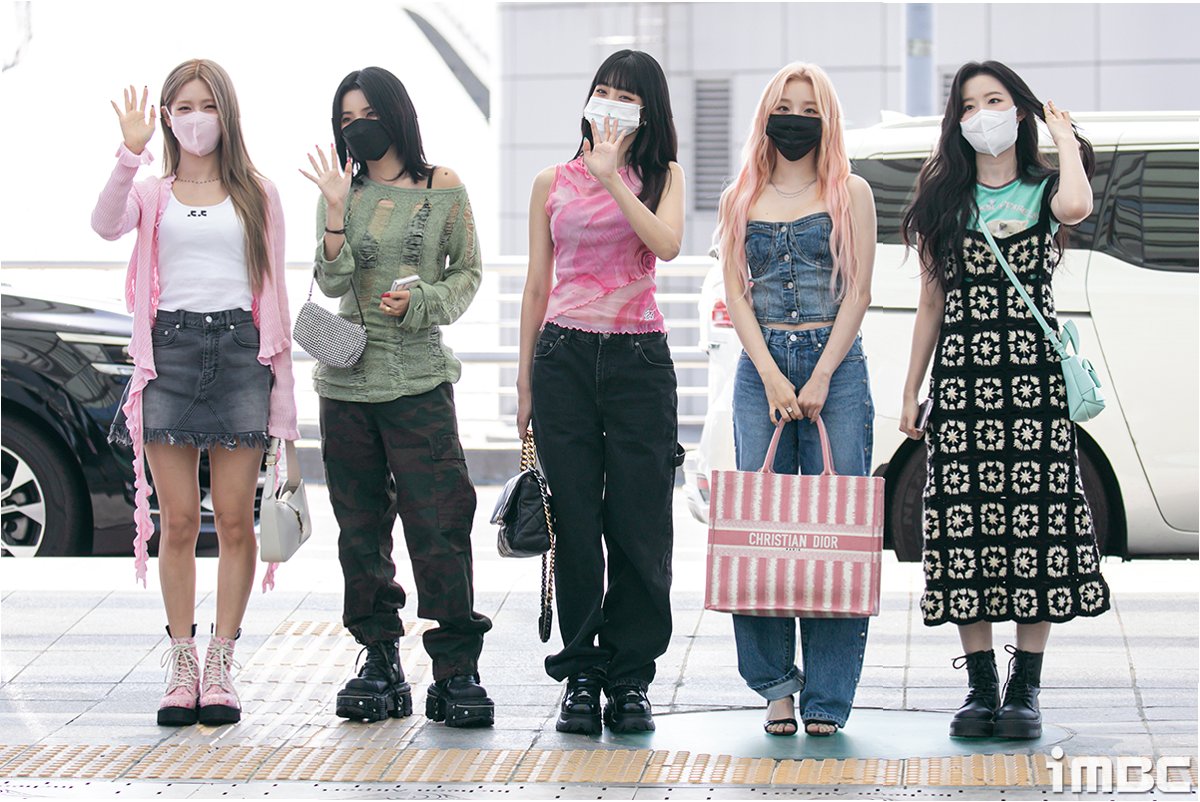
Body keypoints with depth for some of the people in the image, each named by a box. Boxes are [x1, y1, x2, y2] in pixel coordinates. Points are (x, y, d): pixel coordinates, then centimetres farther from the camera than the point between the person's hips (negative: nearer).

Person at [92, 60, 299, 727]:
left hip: (239, 349, 0)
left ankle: (221, 666, 5)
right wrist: (131, 152, -23)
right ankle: (182, 665, 6)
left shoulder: (257, 195, 12)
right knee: (178, 522, -1)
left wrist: (281, 380, 4)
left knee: (235, 519, -2)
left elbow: (274, 291, 10)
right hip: (170, 350, 0)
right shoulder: (152, 195, 11)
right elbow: (107, 225, -12)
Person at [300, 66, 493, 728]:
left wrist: (418, 301, -9)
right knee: (361, 526, 6)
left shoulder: (443, 188, 3)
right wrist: (336, 209, -15)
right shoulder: (342, 191, 8)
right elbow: (332, 282, -3)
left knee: (438, 524, -9)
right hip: (347, 380, 3)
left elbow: (468, 274, 8)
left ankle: (456, 671, -5)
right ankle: (379, 662, 15)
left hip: (418, 380, -3)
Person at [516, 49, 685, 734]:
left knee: (639, 524, -2)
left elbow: (667, 244, -13)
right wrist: (525, 382, 12)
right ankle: (582, 677, 8)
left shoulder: (662, 177, 8)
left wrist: (612, 179, -17)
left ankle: (630, 681, 7)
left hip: (639, 359, -1)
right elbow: (537, 286, 13)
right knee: (575, 525, 0)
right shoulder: (553, 183, 10)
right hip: (564, 357, 1)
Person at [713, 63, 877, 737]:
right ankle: (776, 684, 5)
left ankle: (827, 698, -2)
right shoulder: (740, 200, 12)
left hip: (836, 365, -2)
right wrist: (772, 377, -7)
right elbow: (736, 295, 6)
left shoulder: (851, 194, 7)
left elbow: (858, 292, 1)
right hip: (761, 367, 2)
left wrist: (820, 378, -9)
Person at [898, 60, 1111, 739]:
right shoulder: (946, 200, 13)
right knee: (966, 530, -2)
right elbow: (932, 303, 14)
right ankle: (981, 687, 5)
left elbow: (1076, 207, -20)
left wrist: (1065, 137, -4)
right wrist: (911, 390, 9)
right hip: (961, 376, 2)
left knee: (1038, 523, -5)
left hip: (1034, 376, -2)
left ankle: (1025, 689, 0)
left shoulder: (1045, 190, 7)